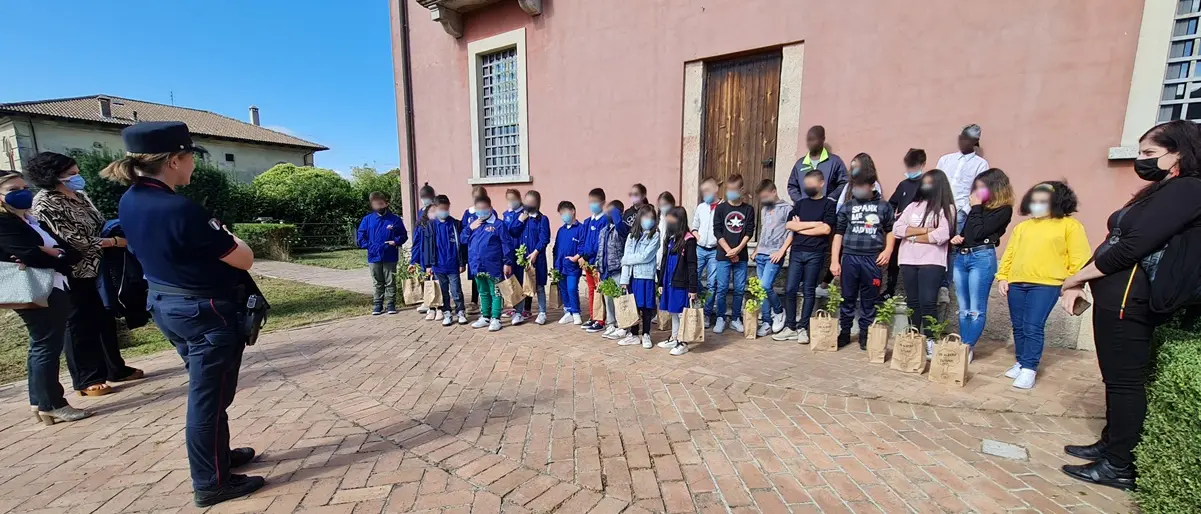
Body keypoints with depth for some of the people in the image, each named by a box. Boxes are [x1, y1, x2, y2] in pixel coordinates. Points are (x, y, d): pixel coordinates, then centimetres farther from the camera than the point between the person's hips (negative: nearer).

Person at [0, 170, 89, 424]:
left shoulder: (30, 220, 16)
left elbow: (73, 252, 7)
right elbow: (31, 255, -21)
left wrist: (51, 253, -12)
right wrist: (58, 256, -4)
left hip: (54, 289, 9)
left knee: (42, 347, 14)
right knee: (47, 347, -3)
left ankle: (39, 402, 24)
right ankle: (52, 405, 6)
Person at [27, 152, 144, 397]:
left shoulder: (79, 196, 9)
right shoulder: (44, 204, -15)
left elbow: (100, 225, 15)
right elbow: (74, 240, -21)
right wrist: (117, 241, -20)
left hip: (96, 269, 7)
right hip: (72, 275, -7)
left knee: (105, 321, 14)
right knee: (80, 326, 2)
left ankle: (116, 368, 26)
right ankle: (86, 380, 13)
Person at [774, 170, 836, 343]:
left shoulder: (829, 204, 3)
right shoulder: (800, 203, 15)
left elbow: (826, 229, -11)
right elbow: (789, 225, 2)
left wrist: (801, 228, -3)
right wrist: (814, 223, -5)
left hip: (815, 254, -3)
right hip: (796, 252, 4)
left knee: (809, 291, 3)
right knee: (790, 289, 0)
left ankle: (802, 328, 11)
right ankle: (790, 327, 8)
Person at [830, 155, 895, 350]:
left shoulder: (884, 206, 6)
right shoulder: (847, 207, 6)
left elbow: (890, 230, 16)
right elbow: (838, 233, 5)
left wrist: (888, 250, -1)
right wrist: (834, 260, -1)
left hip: (872, 259, 0)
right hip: (849, 257, 0)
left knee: (869, 301, 7)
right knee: (848, 298, 7)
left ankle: (865, 335, 18)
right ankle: (844, 332, 18)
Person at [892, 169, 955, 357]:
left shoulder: (947, 208, 2)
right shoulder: (913, 206, 14)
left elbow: (942, 235, -13)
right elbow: (897, 229, 0)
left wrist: (913, 236, -4)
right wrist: (924, 230, -9)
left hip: (932, 262, -4)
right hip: (908, 261, 4)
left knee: (928, 302, -8)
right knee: (912, 301, 9)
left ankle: (930, 342, 0)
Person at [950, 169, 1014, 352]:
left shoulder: (1003, 209, -2)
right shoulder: (979, 207, 16)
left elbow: (978, 232, -12)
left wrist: (976, 207, -3)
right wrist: (955, 237, 0)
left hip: (982, 257, -7)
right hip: (961, 256, 7)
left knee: (976, 309, -2)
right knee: (963, 308, 10)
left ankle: (968, 348, 3)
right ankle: (963, 346, 17)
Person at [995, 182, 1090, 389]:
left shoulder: (1069, 225, 4)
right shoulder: (1022, 227, 16)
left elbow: (1079, 258, -1)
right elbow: (1009, 253, 15)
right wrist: (1002, 277, 7)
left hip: (1045, 285, -4)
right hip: (1016, 283, 5)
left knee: (1033, 327, -10)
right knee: (1018, 327, 9)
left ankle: (1029, 369, -3)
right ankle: (1021, 363, 21)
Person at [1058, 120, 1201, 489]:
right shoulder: (1163, 192, 19)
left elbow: (1132, 247, -20)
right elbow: (1116, 243, 16)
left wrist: (1076, 277, -10)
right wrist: (1079, 283, 9)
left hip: (1128, 300, -9)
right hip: (1118, 299, 9)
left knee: (1124, 381, -1)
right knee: (1118, 379, 16)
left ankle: (1119, 467, 10)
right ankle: (1110, 445, 29)